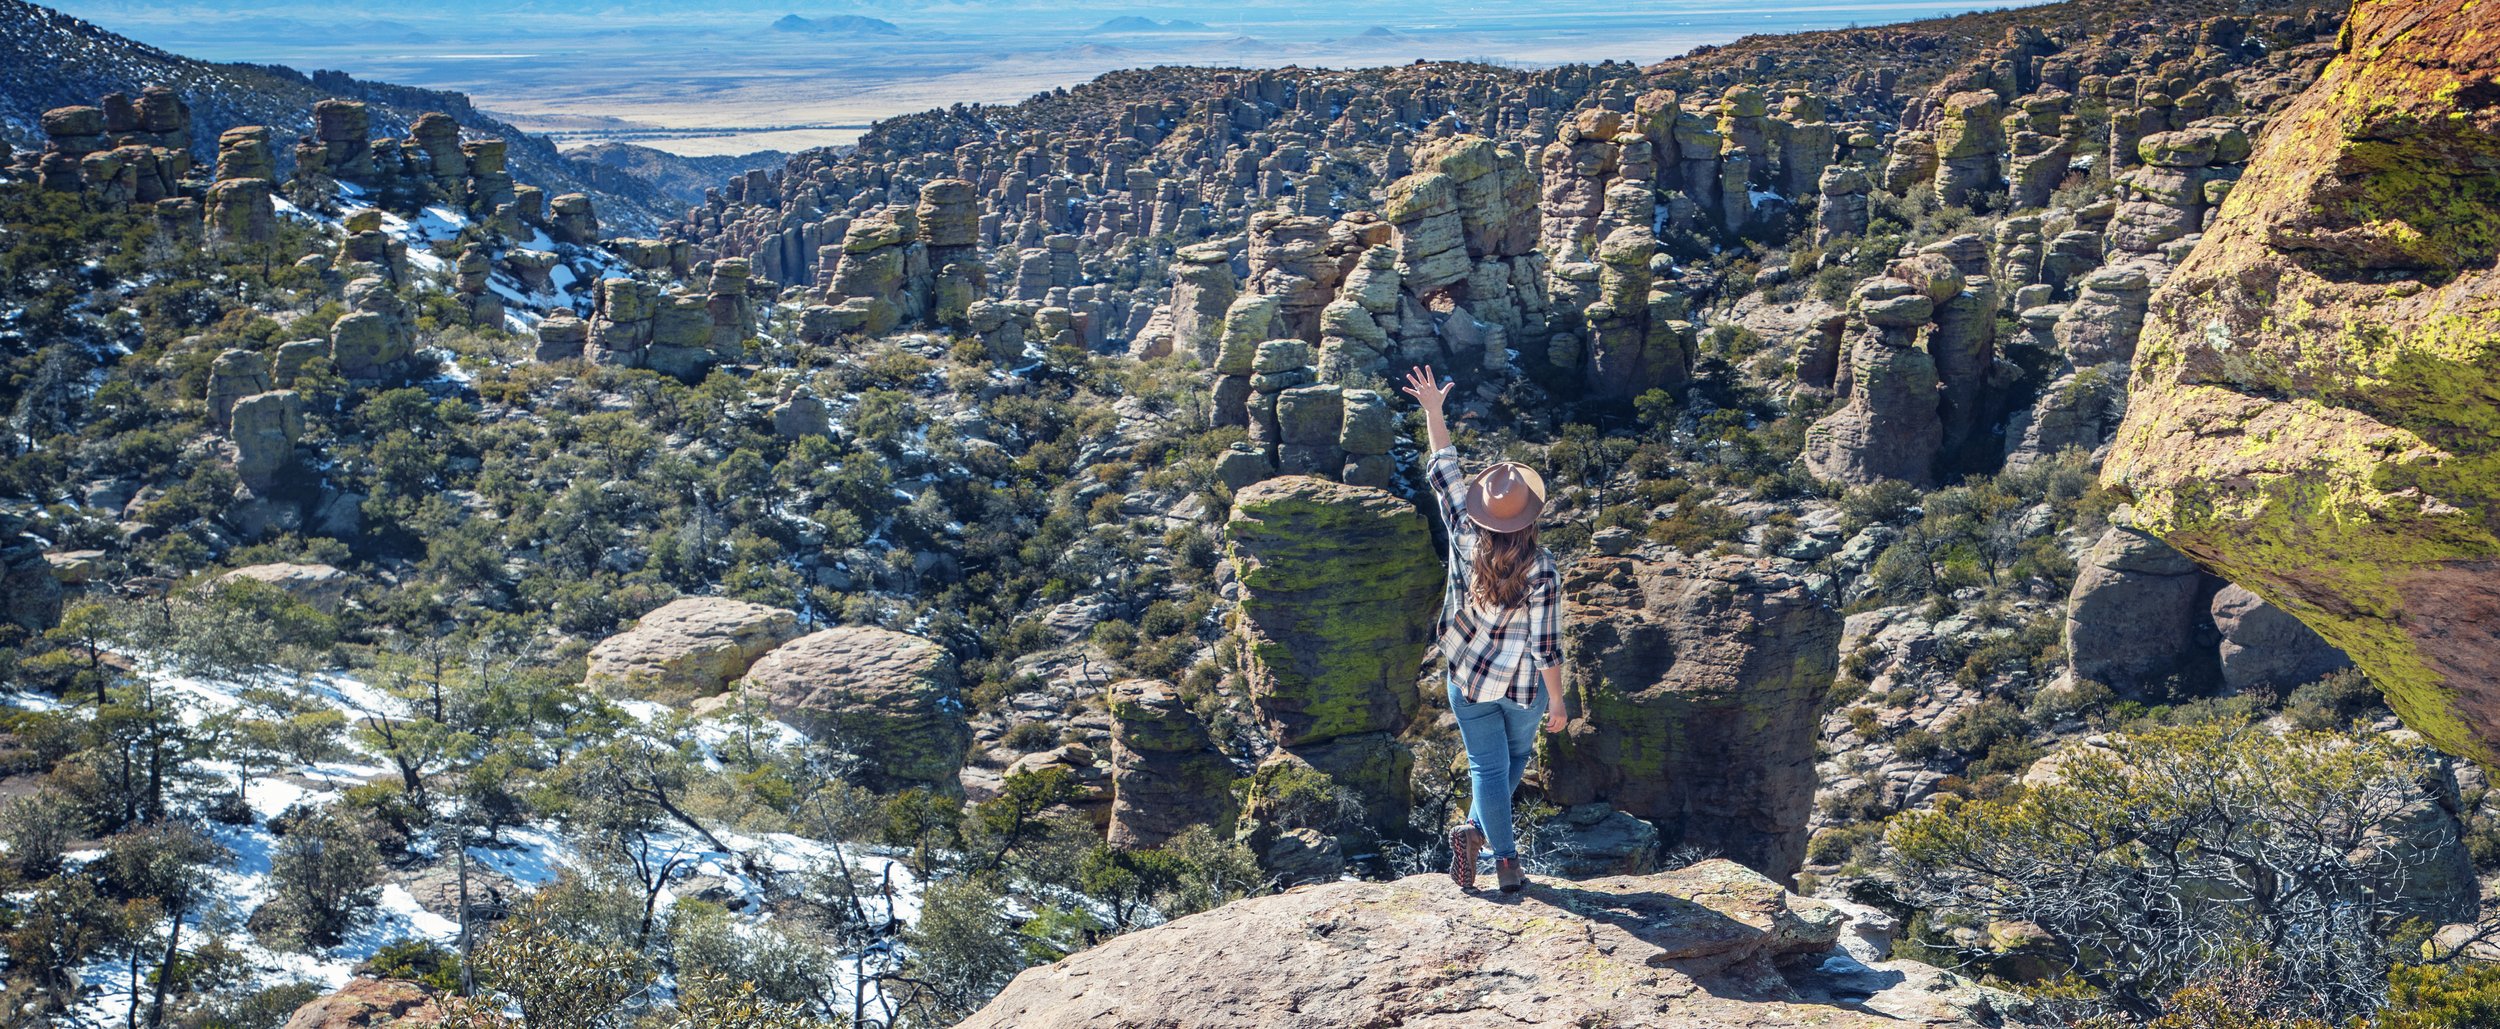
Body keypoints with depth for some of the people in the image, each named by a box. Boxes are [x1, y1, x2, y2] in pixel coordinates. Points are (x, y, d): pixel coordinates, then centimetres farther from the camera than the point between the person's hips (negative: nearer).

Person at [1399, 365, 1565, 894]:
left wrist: (1433, 410, 1)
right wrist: (1557, 699, -6)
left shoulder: (1464, 538, -18)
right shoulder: (1539, 568, -23)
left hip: (1468, 678, 2)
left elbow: (1443, 472, -7)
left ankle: (1505, 857, 4)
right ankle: (1478, 828, 14)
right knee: (1517, 756, 24)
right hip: (1523, 686, -1)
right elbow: (1546, 643, -18)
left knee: (1487, 767, 10)